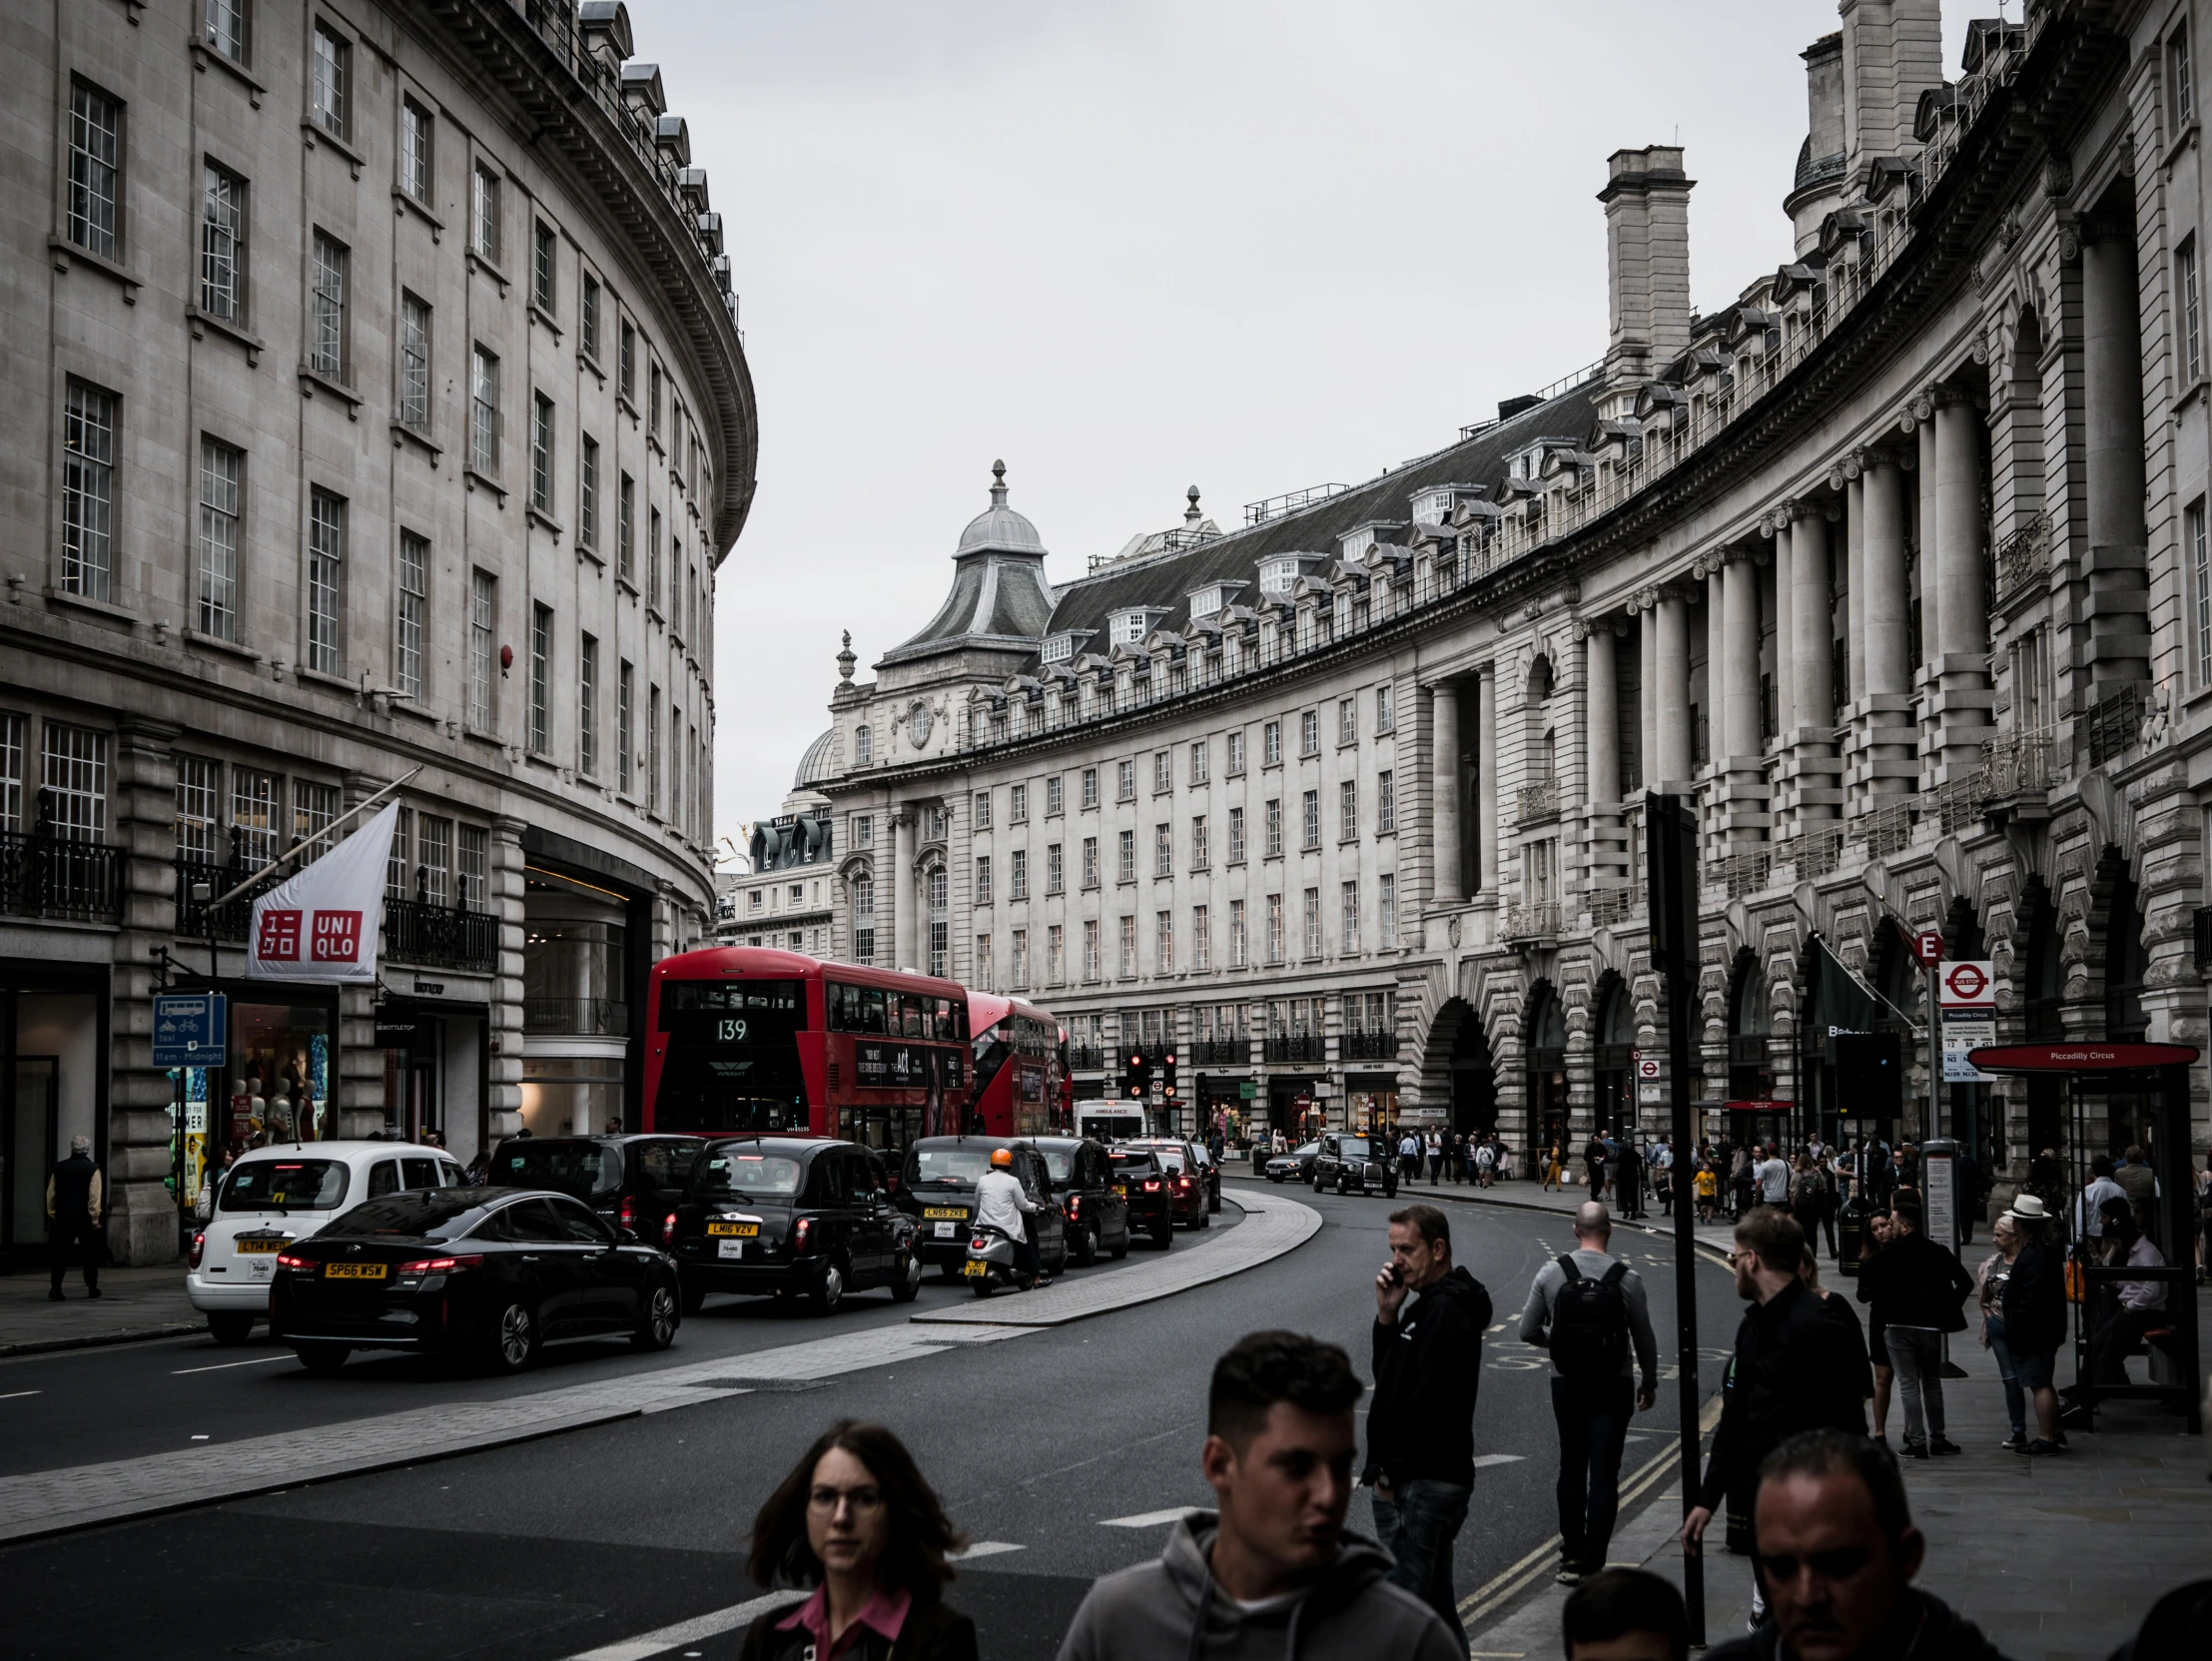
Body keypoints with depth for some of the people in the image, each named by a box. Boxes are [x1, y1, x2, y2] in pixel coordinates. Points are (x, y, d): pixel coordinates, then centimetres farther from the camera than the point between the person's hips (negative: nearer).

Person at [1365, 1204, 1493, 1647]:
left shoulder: (1446, 1311, -16)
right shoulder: (1428, 1305, 17)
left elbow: (1431, 1402, -22)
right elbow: (1389, 1377, 19)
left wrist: (1390, 1471, -16)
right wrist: (1388, 1316, 5)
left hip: (1424, 1483, -11)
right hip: (1426, 1481, 11)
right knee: (1435, 1604, 16)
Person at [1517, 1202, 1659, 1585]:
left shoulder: (1551, 1274, -7)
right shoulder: (1627, 1279, -11)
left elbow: (1528, 1331, -1)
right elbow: (1644, 1339, -2)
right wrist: (1649, 1382, 14)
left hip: (1566, 1384, 2)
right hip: (1613, 1387, -2)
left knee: (1572, 1467, 19)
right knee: (1604, 1475, 1)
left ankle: (1572, 1550, 27)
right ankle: (1590, 1563, -3)